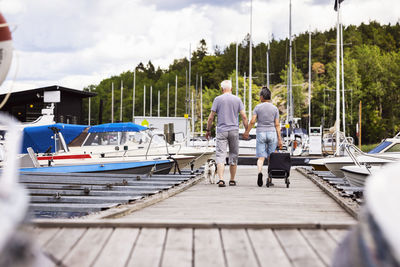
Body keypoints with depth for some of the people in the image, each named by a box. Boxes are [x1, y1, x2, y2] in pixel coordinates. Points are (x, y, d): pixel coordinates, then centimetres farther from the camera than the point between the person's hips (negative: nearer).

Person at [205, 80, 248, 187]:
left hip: (221, 131, -2)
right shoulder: (237, 100, 5)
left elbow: (211, 117, -1)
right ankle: (232, 180, 19)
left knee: (220, 155, -5)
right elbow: (244, 117, -1)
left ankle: (221, 179, -21)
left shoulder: (218, 99, 1)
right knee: (233, 155, 12)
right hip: (234, 131, 2)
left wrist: (208, 130, 9)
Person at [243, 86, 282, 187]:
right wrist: (279, 139, 0)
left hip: (260, 133, -1)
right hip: (272, 133, 1)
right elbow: (277, 125, -1)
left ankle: (260, 172, -28)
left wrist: (247, 132, 6)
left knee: (261, 157, 0)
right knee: (271, 158, 11)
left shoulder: (258, 107, -1)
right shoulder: (275, 108, 2)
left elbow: (252, 121, -7)